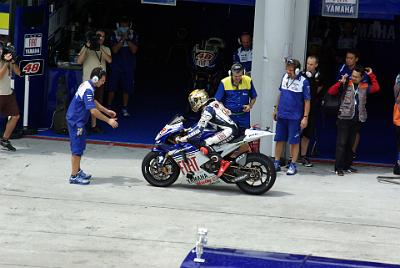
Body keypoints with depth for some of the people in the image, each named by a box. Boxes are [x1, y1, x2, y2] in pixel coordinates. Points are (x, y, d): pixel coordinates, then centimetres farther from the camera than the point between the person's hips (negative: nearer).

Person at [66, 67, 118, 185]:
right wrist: (108, 120, -24)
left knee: (80, 147, 20)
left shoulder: (86, 85, 8)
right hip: (76, 122, -10)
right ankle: (74, 176, 0)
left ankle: (77, 171, 32)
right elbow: (93, 111, -30)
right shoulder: (88, 90, -25)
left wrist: (107, 111, 21)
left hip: (77, 121, 10)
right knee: (77, 148, -5)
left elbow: (93, 102, 23)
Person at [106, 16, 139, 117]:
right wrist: (122, 39, -22)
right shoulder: (115, 35, -4)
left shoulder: (133, 35, -1)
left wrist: (127, 39, -19)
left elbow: (134, 50, -9)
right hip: (116, 65, -1)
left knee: (127, 88, 3)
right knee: (112, 87, 1)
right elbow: (114, 50, -13)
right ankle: (108, 107, 14)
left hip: (129, 66, 1)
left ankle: (124, 109, 13)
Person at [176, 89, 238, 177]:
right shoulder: (213, 103, 15)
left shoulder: (208, 110, -14)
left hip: (228, 130, -10)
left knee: (203, 145, -20)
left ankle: (223, 163, -23)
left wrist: (183, 139, -16)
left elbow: (199, 130, -18)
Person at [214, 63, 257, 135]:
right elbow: (218, 100, 0)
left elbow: (253, 97, 13)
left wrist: (250, 106, -6)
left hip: (244, 117, 2)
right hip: (229, 116, -2)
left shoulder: (248, 81, 0)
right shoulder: (224, 82, -5)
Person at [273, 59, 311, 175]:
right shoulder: (285, 77, 5)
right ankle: (276, 163, 19)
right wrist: (276, 109, 19)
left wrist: (305, 117, -12)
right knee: (279, 139, 10)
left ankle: (293, 165, 9)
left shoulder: (303, 82, -11)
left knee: (294, 141, 1)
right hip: (281, 115, 5)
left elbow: (307, 101, -8)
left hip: (295, 117, -5)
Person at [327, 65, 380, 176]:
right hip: (344, 118, -4)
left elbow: (376, 88, -2)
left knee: (351, 143, 10)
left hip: (357, 120, 4)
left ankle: (347, 165, 18)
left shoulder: (364, 86, 9)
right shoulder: (345, 84, -2)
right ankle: (338, 167, -5)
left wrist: (371, 75, 1)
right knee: (341, 143, -5)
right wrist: (341, 82, -18)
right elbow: (331, 91, -10)